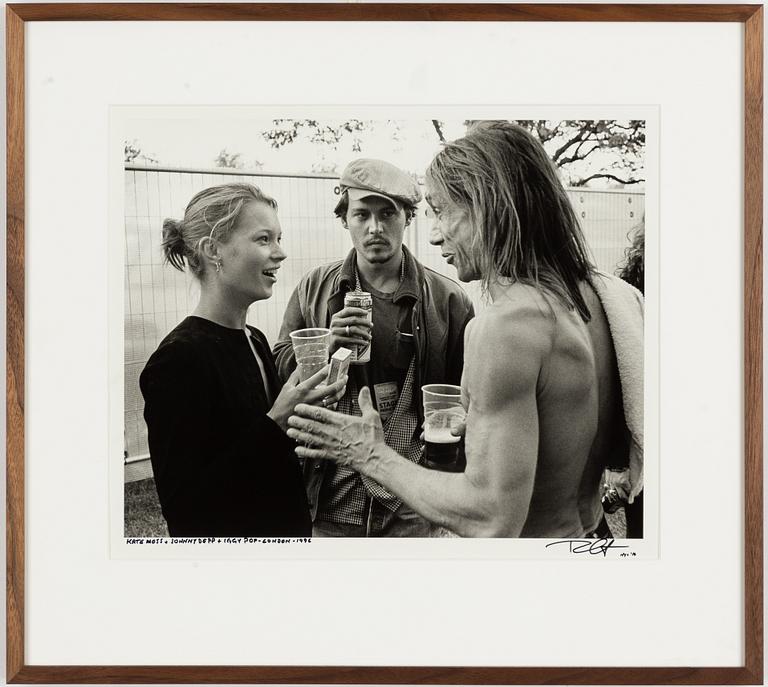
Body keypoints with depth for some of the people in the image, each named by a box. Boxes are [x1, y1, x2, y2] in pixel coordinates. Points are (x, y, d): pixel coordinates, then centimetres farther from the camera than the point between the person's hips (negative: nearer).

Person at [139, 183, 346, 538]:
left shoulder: (255, 340, 2)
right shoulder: (179, 357, -22)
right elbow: (181, 506, -24)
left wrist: (305, 405, -7)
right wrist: (276, 422, -27)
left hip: (288, 524, 7)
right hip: (224, 531, -7)